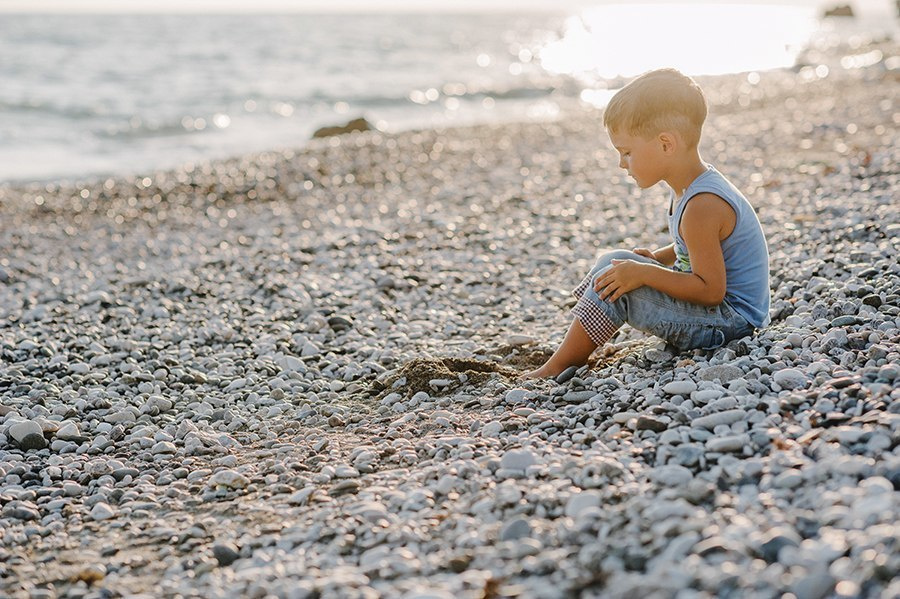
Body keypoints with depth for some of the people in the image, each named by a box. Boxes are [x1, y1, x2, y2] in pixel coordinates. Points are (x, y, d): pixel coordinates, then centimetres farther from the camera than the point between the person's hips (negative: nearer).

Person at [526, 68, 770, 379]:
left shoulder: (701, 207, -26)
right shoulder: (696, 185, 5)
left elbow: (710, 290, -27)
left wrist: (644, 274, -26)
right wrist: (658, 258, 5)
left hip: (730, 320, -10)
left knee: (617, 283, -19)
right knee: (617, 262, 8)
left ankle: (555, 369, -9)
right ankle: (571, 349, 8)